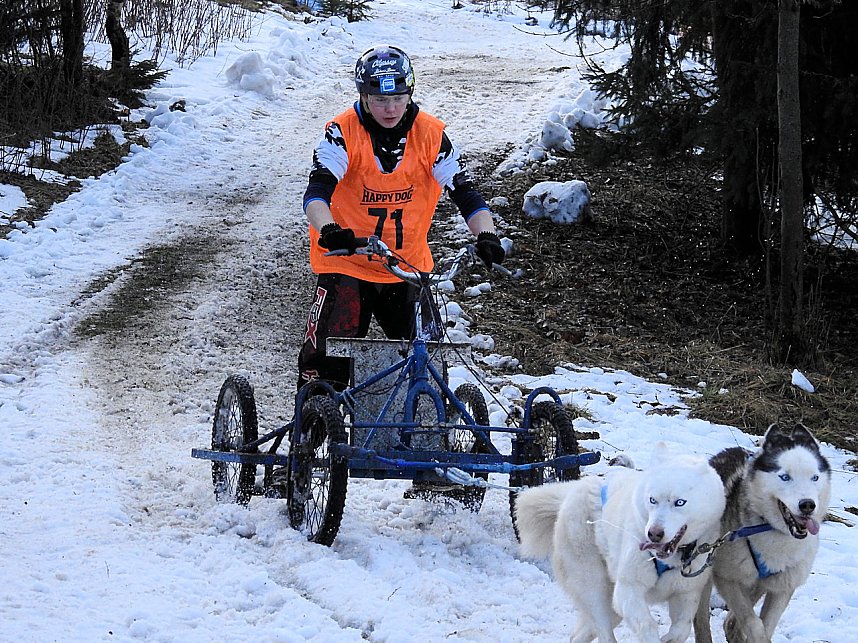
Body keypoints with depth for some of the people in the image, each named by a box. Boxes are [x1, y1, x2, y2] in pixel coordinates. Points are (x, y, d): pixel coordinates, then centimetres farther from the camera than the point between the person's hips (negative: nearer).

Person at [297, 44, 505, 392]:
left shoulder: (431, 134, -5)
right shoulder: (343, 132, -12)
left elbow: (464, 191, -7)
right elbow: (317, 192, -24)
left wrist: (486, 235, -26)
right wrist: (329, 230, -44)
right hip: (347, 262, -3)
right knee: (329, 362, -13)